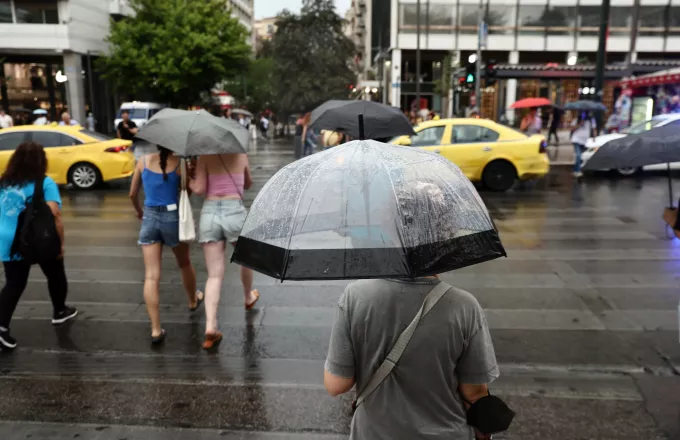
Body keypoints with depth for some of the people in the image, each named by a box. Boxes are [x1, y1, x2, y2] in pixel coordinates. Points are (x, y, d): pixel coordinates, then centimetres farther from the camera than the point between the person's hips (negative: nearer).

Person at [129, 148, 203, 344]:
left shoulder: (143, 161, -1)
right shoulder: (179, 163, -10)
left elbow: (133, 193, 8)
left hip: (149, 218, 2)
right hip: (172, 217, -1)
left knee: (151, 276, -1)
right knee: (184, 263, 25)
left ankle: (156, 329, -2)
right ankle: (193, 300, 48)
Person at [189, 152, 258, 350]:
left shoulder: (204, 156, 4)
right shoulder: (241, 155, 8)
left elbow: (199, 189, -3)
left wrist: (188, 180, 16)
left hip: (209, 213, 1)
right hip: (234, 211, 0)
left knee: (214, 275, 1)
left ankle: (210, 325, -9)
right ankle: (248, 298, 48)